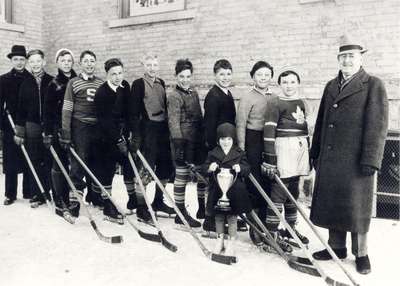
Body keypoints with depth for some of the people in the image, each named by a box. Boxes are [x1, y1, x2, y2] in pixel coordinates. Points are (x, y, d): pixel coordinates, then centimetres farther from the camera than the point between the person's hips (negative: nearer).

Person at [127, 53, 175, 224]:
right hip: (147, 128, -7)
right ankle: (141, 208, 4)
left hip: (163, 129, 7)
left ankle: (158, 202, 28)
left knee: (166, 168, 12)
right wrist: (135, 135, -15)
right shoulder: (138, 84, -4)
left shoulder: (161, 83, 14)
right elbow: (133, 111, -9)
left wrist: (169, 129, 17)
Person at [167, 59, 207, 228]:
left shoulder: (194, 93, 15)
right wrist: (178, 143, -24)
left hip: (198, 140, 8)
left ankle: (202, 209, 28)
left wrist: (204, 138, 18)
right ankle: (181, 214, 10)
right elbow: (173, 122, -16)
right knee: (182, 176, -1)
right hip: (184, 140, -8)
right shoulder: (174, 96, -9)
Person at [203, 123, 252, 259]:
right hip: (217, 190, 2)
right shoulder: (213, 153, 4)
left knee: (232, 216, 5)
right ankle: (220, 239, 28)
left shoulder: (239, 153, 1)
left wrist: (241, 168, -22)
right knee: (219, 216, 12)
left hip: (234, 190, -1)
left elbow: (247, 169, -1)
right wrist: (209, 168, -18)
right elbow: (204, 168, 4)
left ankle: (231, 241, 19)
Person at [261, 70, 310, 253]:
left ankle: (290, 228, 27)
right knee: (278, 192, -7)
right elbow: (269, 130, -13)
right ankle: (271, 234, -1)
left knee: (293, 192, 15)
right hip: (283, 147, -7)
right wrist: (269, 158, -19)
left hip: (301, 148, 7)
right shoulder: (275, 103, -7)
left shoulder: (301, 103, 15)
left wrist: (309, 152, 20)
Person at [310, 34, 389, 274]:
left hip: (356, 162, -5)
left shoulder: (373, 85, -2)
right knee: (331, 204, 11)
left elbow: (378, 126, -9)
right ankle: (337, 247, 28)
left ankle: (361, 254, 21)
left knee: (356, 207, 4)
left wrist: (371, 161, -15)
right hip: (329, 160, 5)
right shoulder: (331, 86, 15)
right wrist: (316, 154, 11)